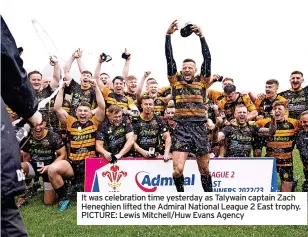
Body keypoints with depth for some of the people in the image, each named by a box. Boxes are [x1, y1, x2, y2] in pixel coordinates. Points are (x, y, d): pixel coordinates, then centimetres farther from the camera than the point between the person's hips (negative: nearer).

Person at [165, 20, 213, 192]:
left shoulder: (202, 81, 9)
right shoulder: (176, 81, 8)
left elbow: (208, 59, 0)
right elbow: (169, 58, 1)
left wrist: (201, 36, -7)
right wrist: (168, 35, -5)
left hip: (199, 128, 1)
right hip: (182, 128, -1)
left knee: (204, 169, 11)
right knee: (178, 169, -10)